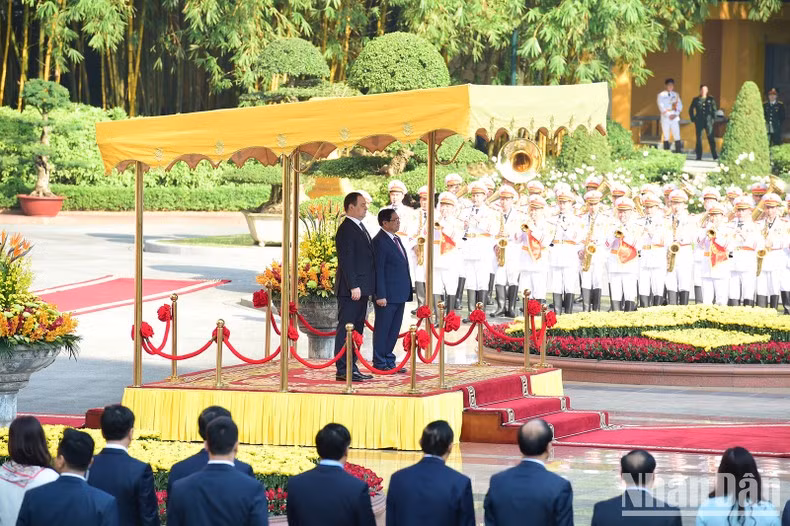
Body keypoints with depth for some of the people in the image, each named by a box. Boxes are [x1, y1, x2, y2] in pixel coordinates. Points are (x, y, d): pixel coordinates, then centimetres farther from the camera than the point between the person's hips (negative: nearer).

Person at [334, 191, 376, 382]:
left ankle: (352, 368, 17)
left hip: (361, 288, 10)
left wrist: (365, 287, 17)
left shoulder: (360, 228, 18)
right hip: (351, 289, -10)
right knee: (346, 329, -8)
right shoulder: (346, 230, -13)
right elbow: (346, 260, -19)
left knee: (357, 329, 12)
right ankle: (342, 370, -8)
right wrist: (354, 286, -23)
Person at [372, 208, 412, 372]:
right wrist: (380, 296, -19)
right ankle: (380, 363, 5)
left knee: (394, 330, 13)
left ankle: (389, 360, 21)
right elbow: (378, 270, -16)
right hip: (387, 295, -9)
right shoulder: (379, 241, -13)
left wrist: (406, 292, 16)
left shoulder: (397, 239, 16)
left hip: (399, 295, 9)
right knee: (382, 329, 0)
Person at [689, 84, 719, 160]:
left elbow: (714, 110, 10)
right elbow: (691, 110, 13)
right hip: (699, 122, 1)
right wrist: (693, 119, 4)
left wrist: (713, 118, 0)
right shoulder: (696, 100, 8)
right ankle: (699, 156, 5)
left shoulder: (711, 100, 7)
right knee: (699, 138, 1)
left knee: (711, 138, -7)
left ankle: (714, 155, -6)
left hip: (708, 121, -1)